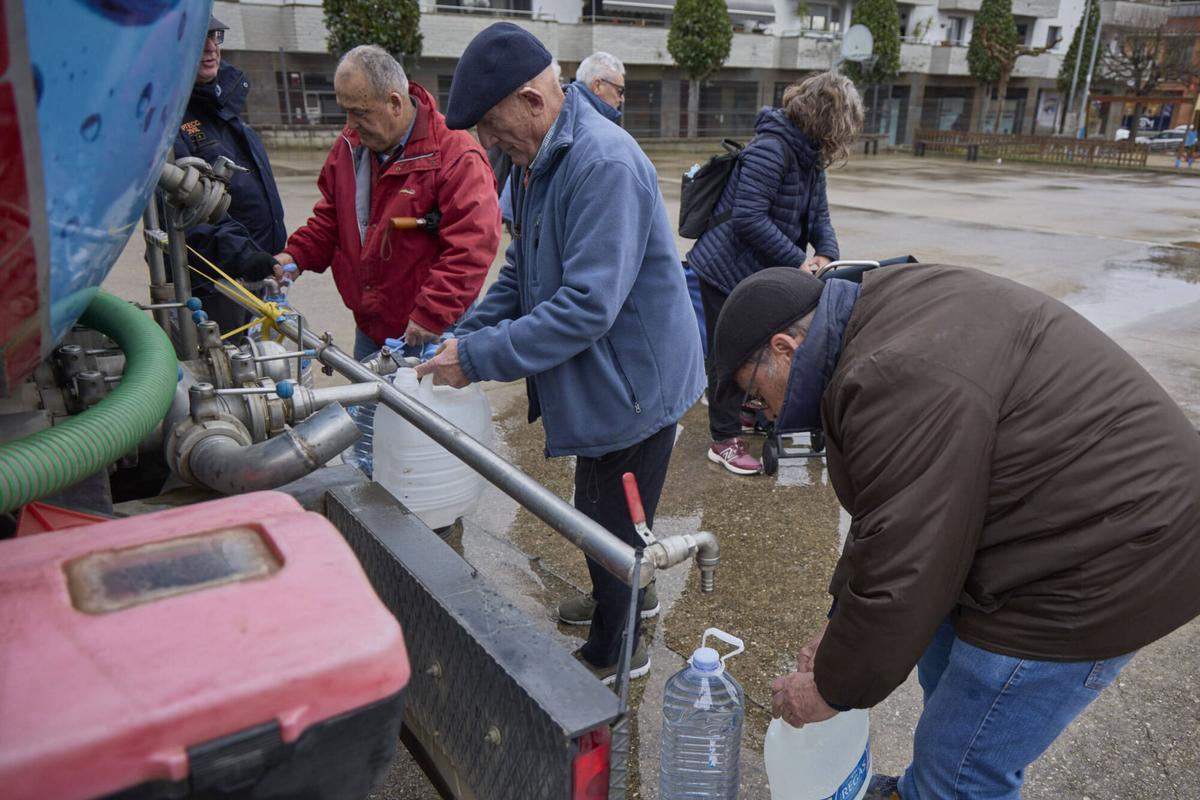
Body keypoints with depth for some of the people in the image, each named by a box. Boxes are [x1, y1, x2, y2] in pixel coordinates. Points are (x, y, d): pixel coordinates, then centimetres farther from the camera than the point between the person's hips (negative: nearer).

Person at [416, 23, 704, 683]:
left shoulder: (605, 165, -28)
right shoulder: (535, 163, 5)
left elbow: (587, 306, -32)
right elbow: (521, 273, 13)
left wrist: (479, 358, -27)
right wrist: (463, 336, 0)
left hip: (633, 382, -9)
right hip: (604, 380, 9)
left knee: (613, 524, 8)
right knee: (597, 512, 26)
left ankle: (610, 654, 31)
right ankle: (623, 598, 51)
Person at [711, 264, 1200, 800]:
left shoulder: (900, 379, -28)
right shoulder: (885, 320, 5)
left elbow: (901, 577, -24)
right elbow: (886, 516, 10)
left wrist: (833, 688, -8)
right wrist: (839, 638, 11)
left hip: (1101, 564, -10)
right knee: (943, 653, 26)